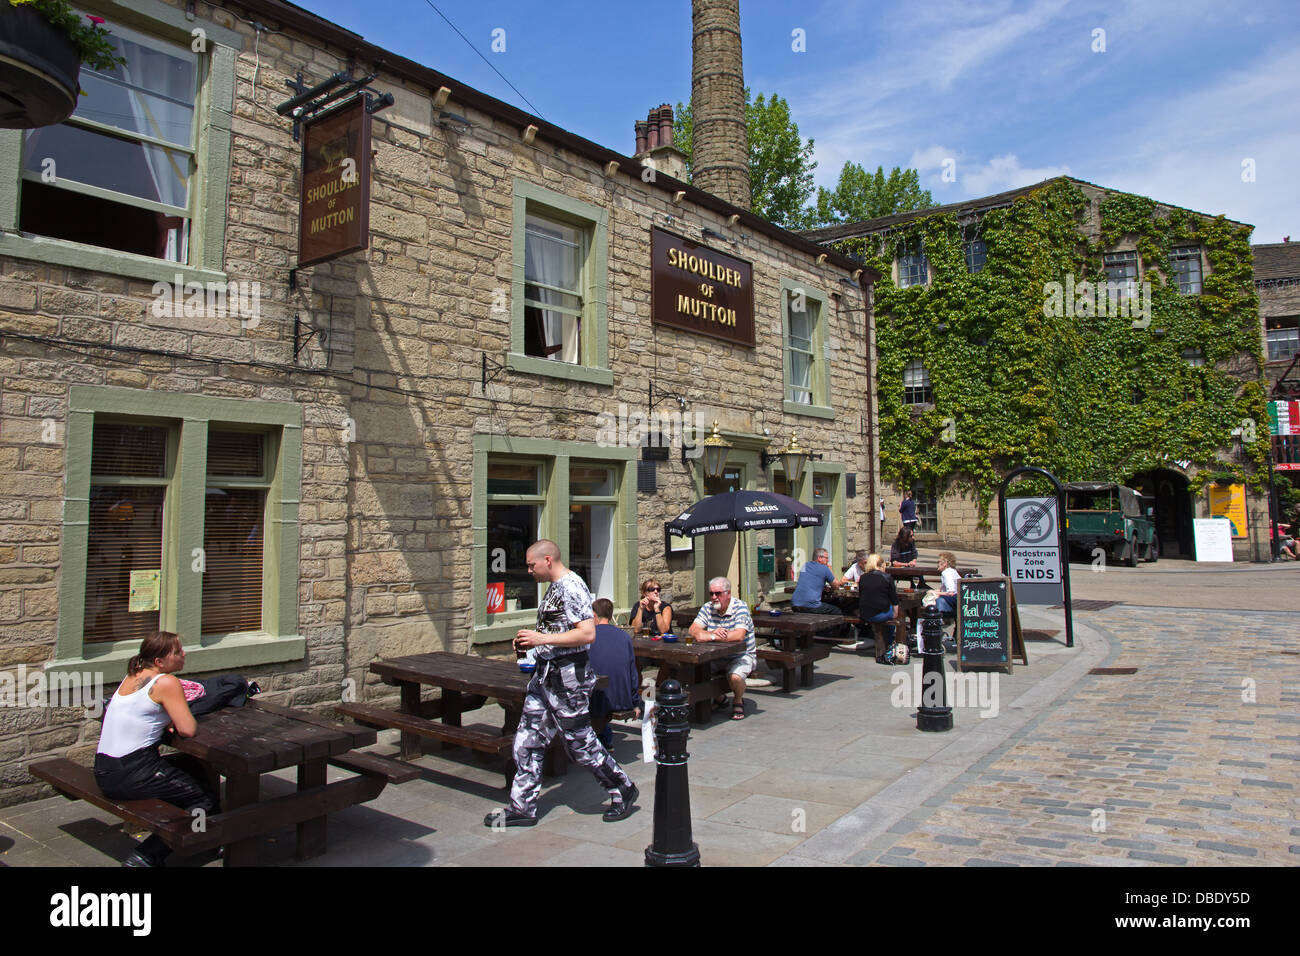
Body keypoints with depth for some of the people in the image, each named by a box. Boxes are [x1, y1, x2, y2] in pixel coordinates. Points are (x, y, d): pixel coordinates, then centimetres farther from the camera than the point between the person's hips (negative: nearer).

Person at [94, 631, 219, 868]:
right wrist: (177, 720, 4)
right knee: (207, 801, -1)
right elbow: (188, 729, -19)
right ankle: (146, 856, -9)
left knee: (195, 767, 23)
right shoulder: (166, 683, -14)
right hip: (133, 775, -9)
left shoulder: (133, 675, 11)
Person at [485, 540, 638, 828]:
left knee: (580, 743, 1)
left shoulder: (572, 587, -18)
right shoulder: (554, 588, 14)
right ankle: (522, 807, 20)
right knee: (527, 741, 10)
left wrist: (542, 639, -23)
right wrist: (530, 641, 8)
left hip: (569, 677, -10)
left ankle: (624, 791, 19)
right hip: (546, 674, 10)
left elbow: (587, 633, -26)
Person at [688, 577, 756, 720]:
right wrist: (714, 633, -28)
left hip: (742, 655, -5)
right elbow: (694, 630, -8)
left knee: (735, 677, -32)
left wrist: (710, 636, -27)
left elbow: (739, 635, -28)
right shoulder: (707, 608, 2)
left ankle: (738, 701, 5)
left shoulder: (740, 607, -14)